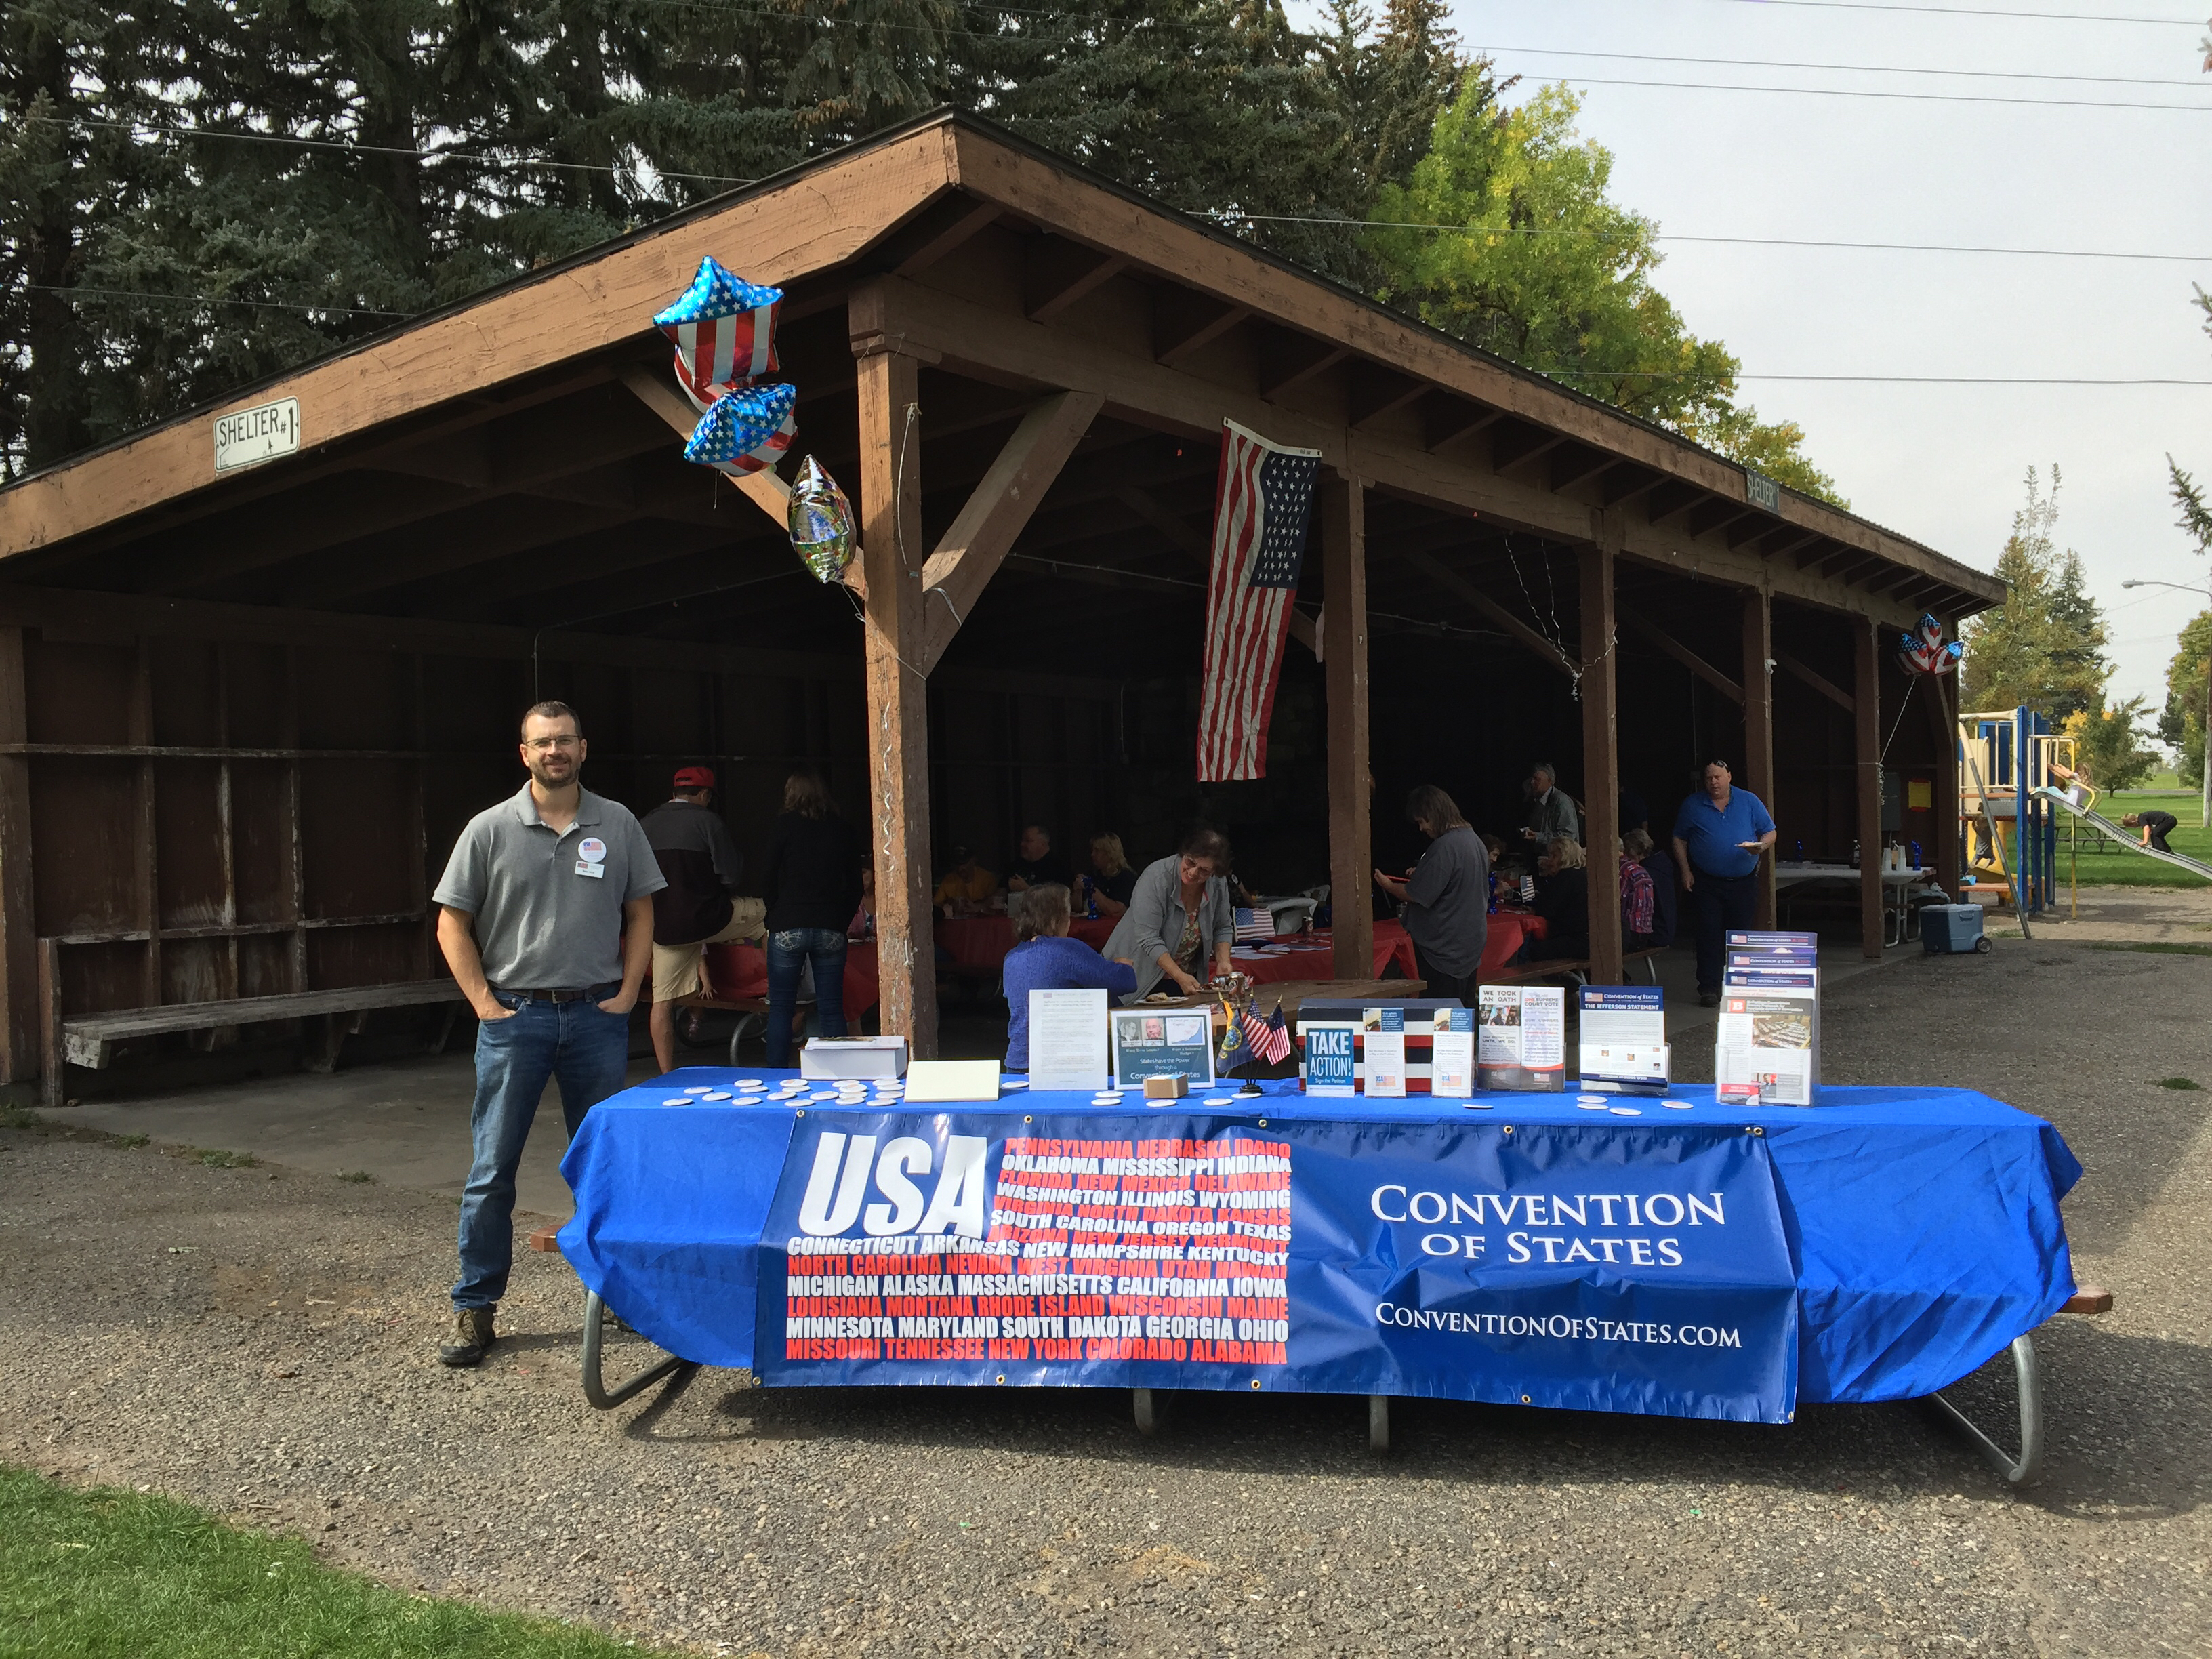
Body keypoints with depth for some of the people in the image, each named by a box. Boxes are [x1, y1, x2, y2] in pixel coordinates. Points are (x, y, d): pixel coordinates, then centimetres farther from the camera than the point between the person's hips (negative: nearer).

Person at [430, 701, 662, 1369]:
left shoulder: (617, 825, 5)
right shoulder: (491, 830, 0)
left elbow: (639, 913, 10)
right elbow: (453, 922, 2)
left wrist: (627, 993, 1)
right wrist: (485, 1003, -5)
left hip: (597, 1017, 2)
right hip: (515, 1018, -1)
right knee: (492, 1170, 3)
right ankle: (475, 1309, 12)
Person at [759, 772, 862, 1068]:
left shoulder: (785, 825, 0)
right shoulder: (843, 830, 8)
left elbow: (769, 881, 1)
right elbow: (855, 888, 9)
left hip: (788, 928, -2)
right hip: (831, 929, 2)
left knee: (780, 1007, 5)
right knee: (831, 1009, 5)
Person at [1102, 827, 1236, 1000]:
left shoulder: (1219, 883, -7)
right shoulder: (1156, 878, -25)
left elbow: (1223, 929, 6)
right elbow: (1148, 939, -27)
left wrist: (1223, 962, -12)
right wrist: (1180, 977, -31)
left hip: (1186, 975, 5)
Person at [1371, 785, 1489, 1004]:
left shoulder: (1444, 847, -21)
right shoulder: (1474, 839, 9)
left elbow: (1417, 895, -19)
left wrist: (1388, 885, -2)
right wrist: (1421, 874, 16)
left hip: (1445, 947, -9)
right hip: (1472, 941, 9)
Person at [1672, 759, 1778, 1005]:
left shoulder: (1749, 802, 6)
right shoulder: (1693, 806, 5)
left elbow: (1770, 833, 7)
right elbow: (1679, 840, 9)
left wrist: (1761, 846, -16)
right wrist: (1685, 871, -2)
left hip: (1743, 883, 1)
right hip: (1707, 885, -1)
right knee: (1709, 936, -6)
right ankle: (1709, 988, -3)